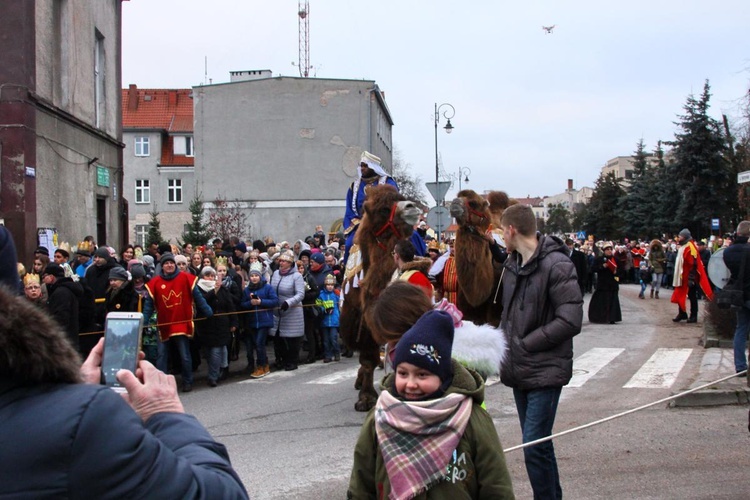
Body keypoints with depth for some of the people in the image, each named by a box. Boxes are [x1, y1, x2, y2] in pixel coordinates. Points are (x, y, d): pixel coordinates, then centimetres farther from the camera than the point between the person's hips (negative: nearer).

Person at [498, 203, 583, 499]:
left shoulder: (556, 265, -15)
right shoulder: (512, 263, 9)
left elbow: (570, 321, -19)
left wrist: (525, 344, -16)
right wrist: (507, 342, 2)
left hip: (545, 371, -8)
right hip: (519, 369, 8)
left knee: (535, 447, -11)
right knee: (537, 444, 15)